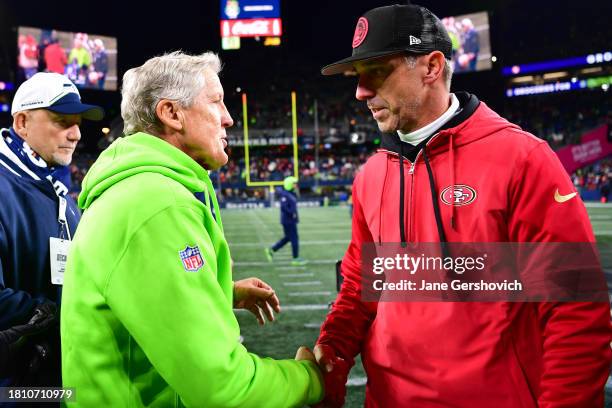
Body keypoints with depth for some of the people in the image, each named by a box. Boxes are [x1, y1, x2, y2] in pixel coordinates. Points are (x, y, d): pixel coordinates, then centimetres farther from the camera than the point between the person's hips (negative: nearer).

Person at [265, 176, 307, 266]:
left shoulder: (291, 194, 11)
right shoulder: (284, 194, -18)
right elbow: (283, 207, -26)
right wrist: (292, 213, -20)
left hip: (291, 220, 10)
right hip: (288, 221, -10)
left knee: (288, 238, 16)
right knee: (294, 239, -2)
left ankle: (271, 250, 20)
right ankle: (296, 258, 8)